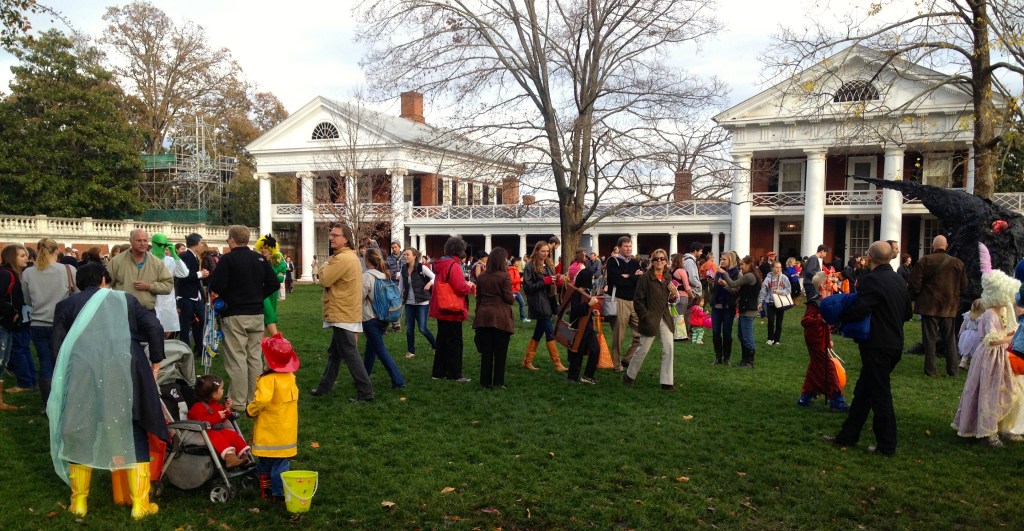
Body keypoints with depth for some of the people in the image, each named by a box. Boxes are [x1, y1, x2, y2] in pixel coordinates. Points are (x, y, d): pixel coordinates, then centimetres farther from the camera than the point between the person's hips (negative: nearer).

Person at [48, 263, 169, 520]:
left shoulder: (66, 305, 17)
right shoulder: (125, 299, 17)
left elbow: (58, 345, 11)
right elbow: (155, 328, 5)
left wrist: (68, 376, 23)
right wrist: (155, 362, 13)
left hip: (83, 373, 0)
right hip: (125, 371, 0)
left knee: (81, 433, 16)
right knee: (134, 434, 8)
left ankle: (79, 502, 23)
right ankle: (140, 504, 9)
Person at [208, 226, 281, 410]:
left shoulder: (227, 259, -11)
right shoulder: (260, 259, 5)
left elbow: (215, 287, -16)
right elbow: (274, 284, 5)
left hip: (235, 315, -5)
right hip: (257, 314, 5)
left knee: (237, 358, 0)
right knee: (255, 357, 12)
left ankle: (238, 402, 3)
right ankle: (254, 399, 19)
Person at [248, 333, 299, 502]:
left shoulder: (268, 380, -20)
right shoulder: (290, 377, 3)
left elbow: (261, 400, -32)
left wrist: (250, 410, -13)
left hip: (269, 431, -5)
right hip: (287, 431, 6)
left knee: (266, 462, 11)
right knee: (282, 461, 9)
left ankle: (266, 489, 22)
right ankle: (279, 492, 11)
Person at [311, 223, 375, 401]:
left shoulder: (342, 259, -20)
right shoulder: (350, 256, 15)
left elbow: (324, 280, -19)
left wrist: (327, 263, -4)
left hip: (343, 315, -11)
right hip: (345, 312, 11)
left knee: (350, 354, -7)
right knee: (334, 352, 19)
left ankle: (365, 392, -4)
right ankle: (325, 387, 30)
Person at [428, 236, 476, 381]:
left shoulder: (440, 264, 10)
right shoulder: (454, 266, -19)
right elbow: (460, 288, -25)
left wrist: (466, 285, 10)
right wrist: (470, 286, -5)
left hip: (441, 309, 9)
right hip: (452, 311, -9)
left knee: (442, 340, 16)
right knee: (454, 342, 0)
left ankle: (438, 372, 21)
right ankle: (454, 374, 6)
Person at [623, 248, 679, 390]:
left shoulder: (668, 277, 7)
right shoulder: (646, 277, -10)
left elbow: (670, 300, 16)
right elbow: (638, 300, -10)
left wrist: (674, 294, -5)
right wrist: (645, 316, -13)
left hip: (664, 318, 5)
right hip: (650, 319, -5)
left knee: (669, 348, -4)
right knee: (643, 349, 5)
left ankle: (667, 381, 4)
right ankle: (629, 375, 26)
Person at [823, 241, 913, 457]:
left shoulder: (871, 280, -18)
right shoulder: (899, 281, 9)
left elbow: (858, 311, -24)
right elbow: (907, 314, 16)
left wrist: (837, 316, -8)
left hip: (877, 346, -9)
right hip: (894, 343, 9)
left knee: (880, 394, 1)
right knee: (863, 391, 15)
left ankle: (887, 445, 10)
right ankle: (848, 436, 23)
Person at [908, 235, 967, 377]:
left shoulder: (925, 261, -10)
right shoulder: (957, 263, 2)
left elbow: (914, 284, -11)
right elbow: (963, 286, 6)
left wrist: (915, 297, 7)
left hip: (929, 306, -3)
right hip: (949, 307, 3)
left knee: (929, 338, 2)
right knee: (950, 338, 12)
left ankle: (930, 370, 3)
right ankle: (953, 369, 13)